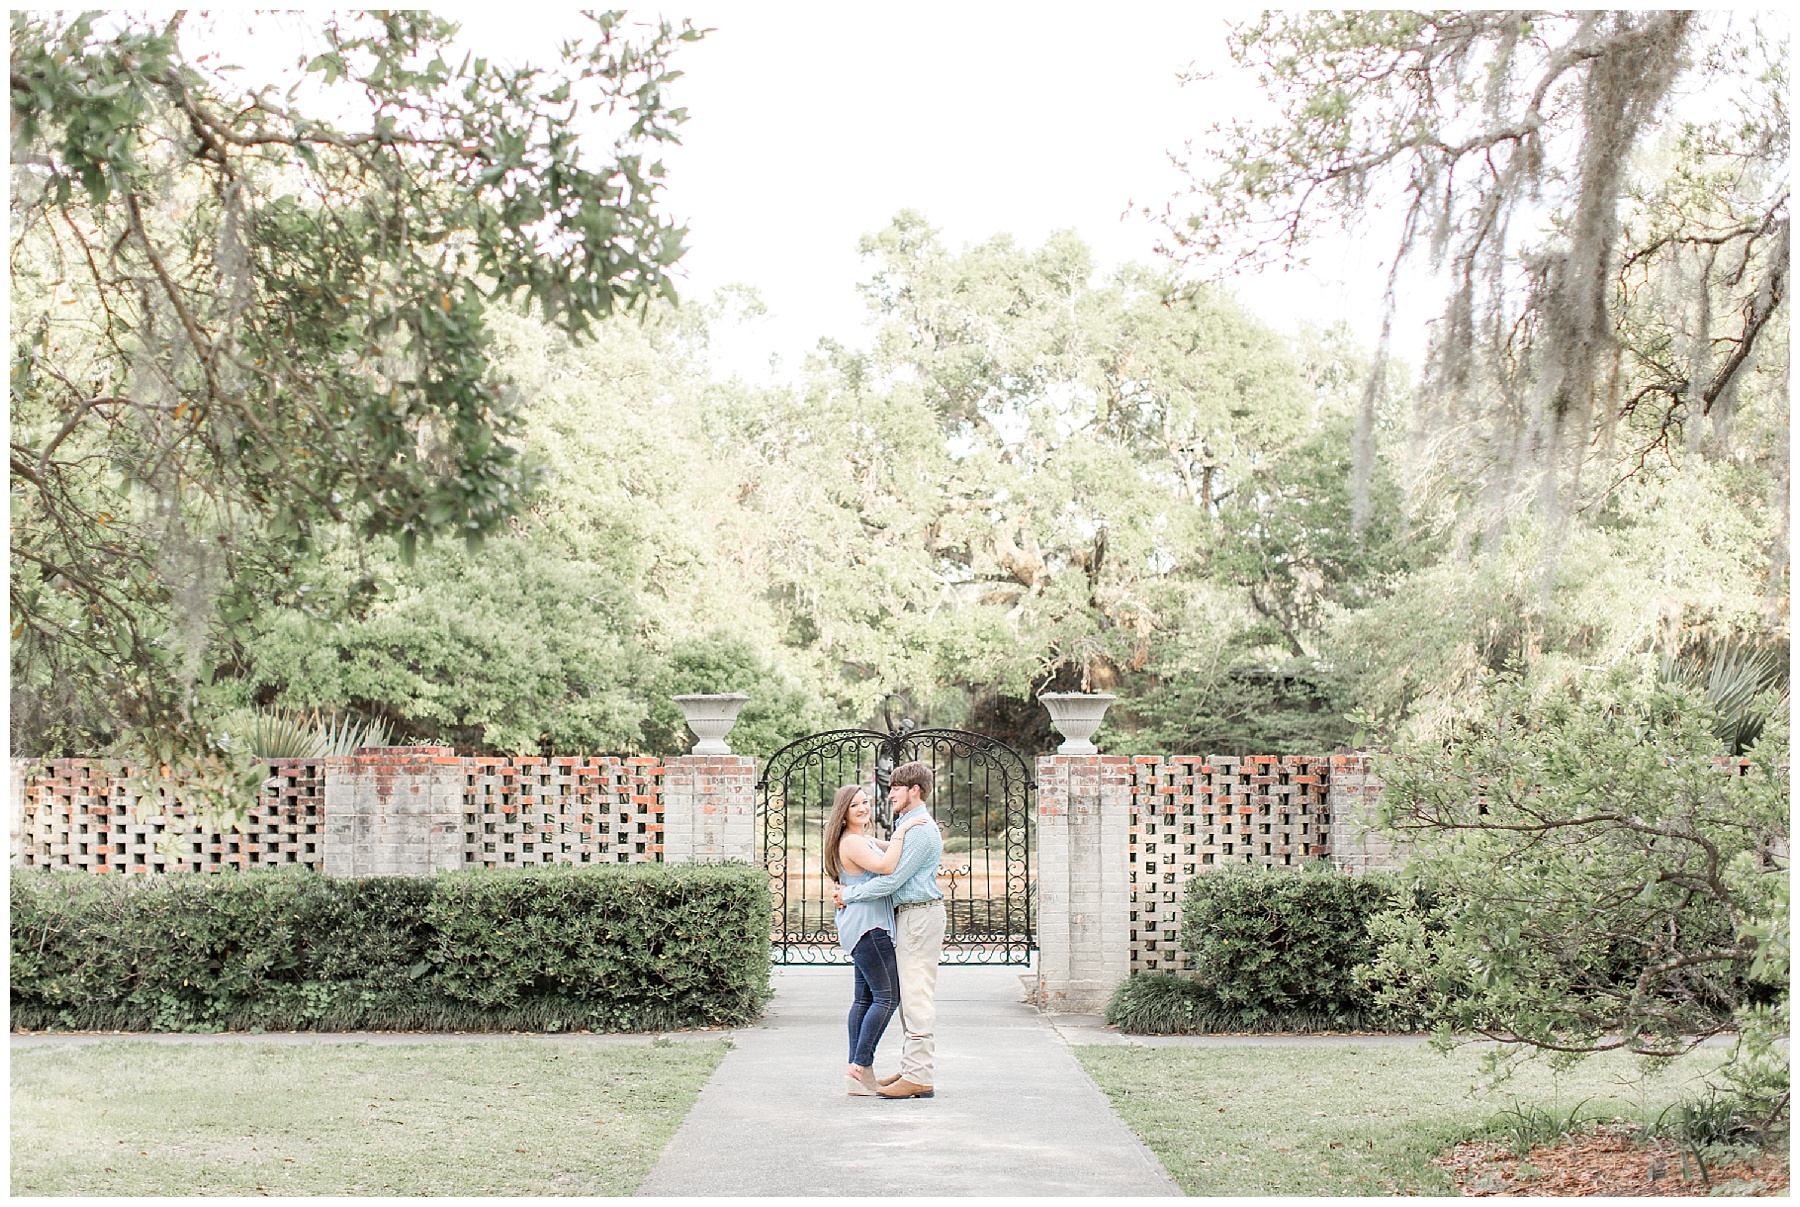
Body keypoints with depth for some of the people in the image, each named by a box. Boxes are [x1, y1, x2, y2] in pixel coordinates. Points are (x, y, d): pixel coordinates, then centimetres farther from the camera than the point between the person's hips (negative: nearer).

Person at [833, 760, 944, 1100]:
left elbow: (892, 879, -19)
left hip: (920, 916, -11)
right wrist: (849, 888, 10)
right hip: (907, 916, 11)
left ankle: (919, 1077, -10)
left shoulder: (920, 830, -16)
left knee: (916, 997, -10)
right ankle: (911, 1068, 17)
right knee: (907, 996, 12)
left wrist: (849, 895, -9)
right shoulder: (908, 825, 19)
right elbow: (889, 868, 22)